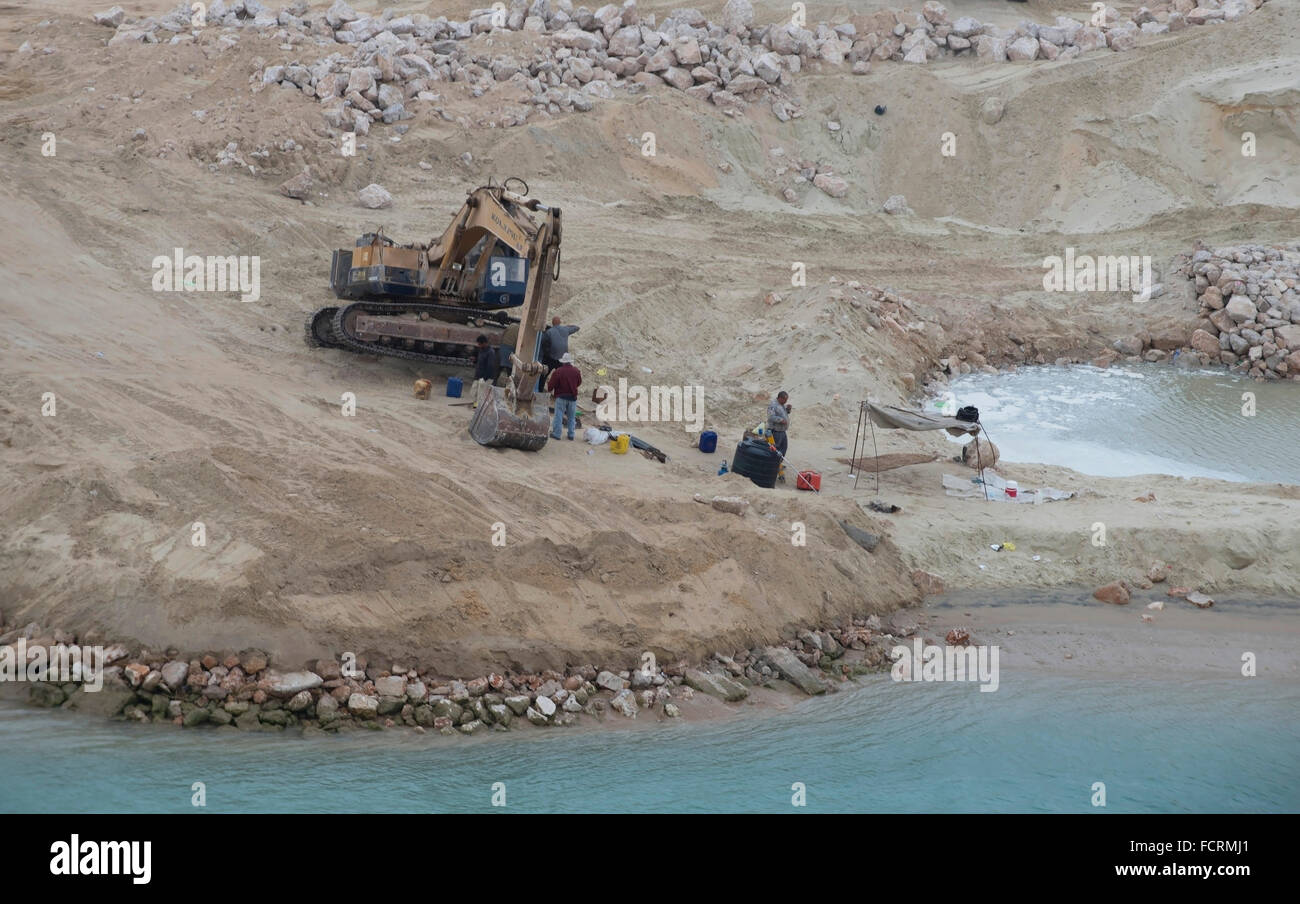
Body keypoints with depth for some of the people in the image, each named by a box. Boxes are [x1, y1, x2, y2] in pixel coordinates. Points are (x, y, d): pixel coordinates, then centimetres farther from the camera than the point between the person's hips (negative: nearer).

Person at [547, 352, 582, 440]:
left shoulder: (558, 371, -14)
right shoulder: (576, 371, -2)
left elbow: (551, 385, -11)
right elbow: (579, 383, 13)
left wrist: (548, 383, 12)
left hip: (561, 397, -3)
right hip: (573, 397, 3)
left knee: (558, 416, 2)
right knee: (571, 417, 12)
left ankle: (556, 434, 2)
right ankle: (571, 434, 14)